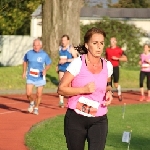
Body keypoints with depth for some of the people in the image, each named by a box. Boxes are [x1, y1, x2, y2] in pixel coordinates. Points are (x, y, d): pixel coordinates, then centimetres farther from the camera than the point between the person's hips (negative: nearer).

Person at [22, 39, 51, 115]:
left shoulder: (44, 55, -7)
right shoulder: (29, 53, -3)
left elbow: (48, 64, 6)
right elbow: (25, 61, 16)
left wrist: (45, 70, -14)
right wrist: (24, 72, 10)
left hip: (40, 77, -1)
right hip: (30, 77, 1)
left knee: (39, 95, 4)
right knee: (28, 94, -10)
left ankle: (36, 108, 27)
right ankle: (31, 102, 22)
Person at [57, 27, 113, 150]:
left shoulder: (107, 66, 3)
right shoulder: (78, 63, -10)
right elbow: (61, 89, -9)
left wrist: (109, 92, 2)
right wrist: (83, 89, -21)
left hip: (99, 121, 2)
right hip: (76, 119, -2)